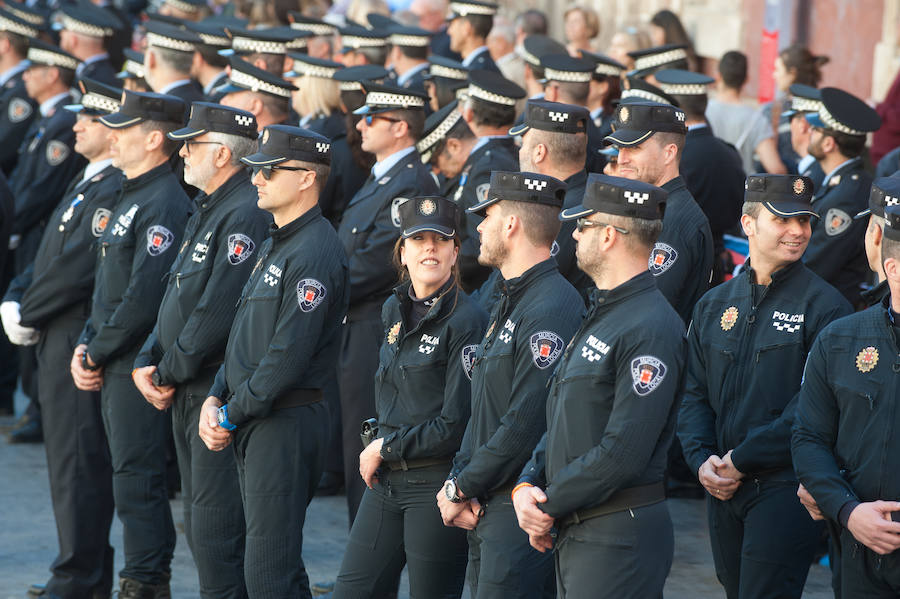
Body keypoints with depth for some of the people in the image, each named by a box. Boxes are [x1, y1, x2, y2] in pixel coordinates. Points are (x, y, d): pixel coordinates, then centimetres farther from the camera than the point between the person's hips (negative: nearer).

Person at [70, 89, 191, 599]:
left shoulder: (166, 205, -17)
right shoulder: (133, 198, 16)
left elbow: (145, 297, -22)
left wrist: (98, 353, -13)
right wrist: (86, 347, 8)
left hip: (140, 366, -10)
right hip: (116, 367, 10)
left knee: (137, 479, -7)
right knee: (136, 478, 14)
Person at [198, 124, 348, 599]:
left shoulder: (315, 254, -16)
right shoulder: (274, 246, 16)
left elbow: (289, 355, -21)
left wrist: (231, 415, -13)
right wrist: (214, 400, 6)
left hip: (286, 425, -10)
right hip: (254, 425, 10)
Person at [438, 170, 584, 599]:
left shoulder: (553, 309, -17)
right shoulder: (509, 304, 18)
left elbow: (528, 424, -22)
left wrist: (463, 488, -13)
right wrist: (458, 480, 4)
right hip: (485, 512, 10)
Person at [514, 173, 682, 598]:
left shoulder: (651, 329, -17)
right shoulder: (597, 317, 17)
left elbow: (624, 452, -22)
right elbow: (560, 424, 17)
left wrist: (548, 505, -14)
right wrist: (526, 486, -1)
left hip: (618, 539, -10)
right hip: (574, 533, 10)